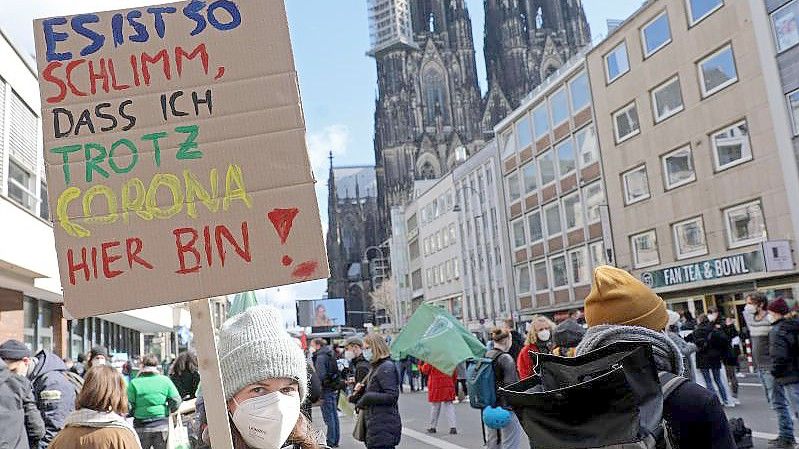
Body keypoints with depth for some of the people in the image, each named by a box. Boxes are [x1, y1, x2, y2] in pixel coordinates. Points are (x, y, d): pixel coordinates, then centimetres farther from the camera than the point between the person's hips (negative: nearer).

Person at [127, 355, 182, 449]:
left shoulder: (134, 383, -4)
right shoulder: (165, 380, -2)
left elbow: (128, 406, -6)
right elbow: (176, 401, -4)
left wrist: (134, 414, 14)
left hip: (141, 427, 0)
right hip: (162, 425, 1)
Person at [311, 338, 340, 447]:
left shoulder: (320, 357, -14)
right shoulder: (331, 355, 14)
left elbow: (321, 376, -22)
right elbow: (336, 372, 17)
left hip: (326, 389, -9)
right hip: (334, 389, 9)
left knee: (328, 416, -4)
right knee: (334, 415, 13)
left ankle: (331, 442, 0)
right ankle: (335, 440, 20)